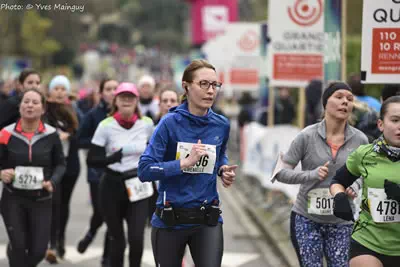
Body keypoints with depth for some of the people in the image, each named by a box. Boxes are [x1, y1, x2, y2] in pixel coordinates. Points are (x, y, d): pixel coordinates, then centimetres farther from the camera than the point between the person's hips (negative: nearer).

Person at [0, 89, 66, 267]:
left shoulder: (51, 135, -8)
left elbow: (60, 164, 6)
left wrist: (53, 182, -13)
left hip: (41, 200, 1)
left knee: (39, 250, 2)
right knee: (19, 246, -5)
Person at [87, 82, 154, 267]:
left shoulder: (147, 124, 1)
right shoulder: (106, 125, -8)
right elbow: (91, 160, -10)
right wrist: (114, 157, -26)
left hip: (138, 189, 1)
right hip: (112, 187, -1)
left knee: (136, 239, -11)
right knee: (117, 240, 6)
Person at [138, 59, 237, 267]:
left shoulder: (221, 125, 2)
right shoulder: (170, 123, -12)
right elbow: (145, 170, -16)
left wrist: (224, 170, 3)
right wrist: (185, 163, -23)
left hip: (208, 220, 2)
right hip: (170, 220, -2)